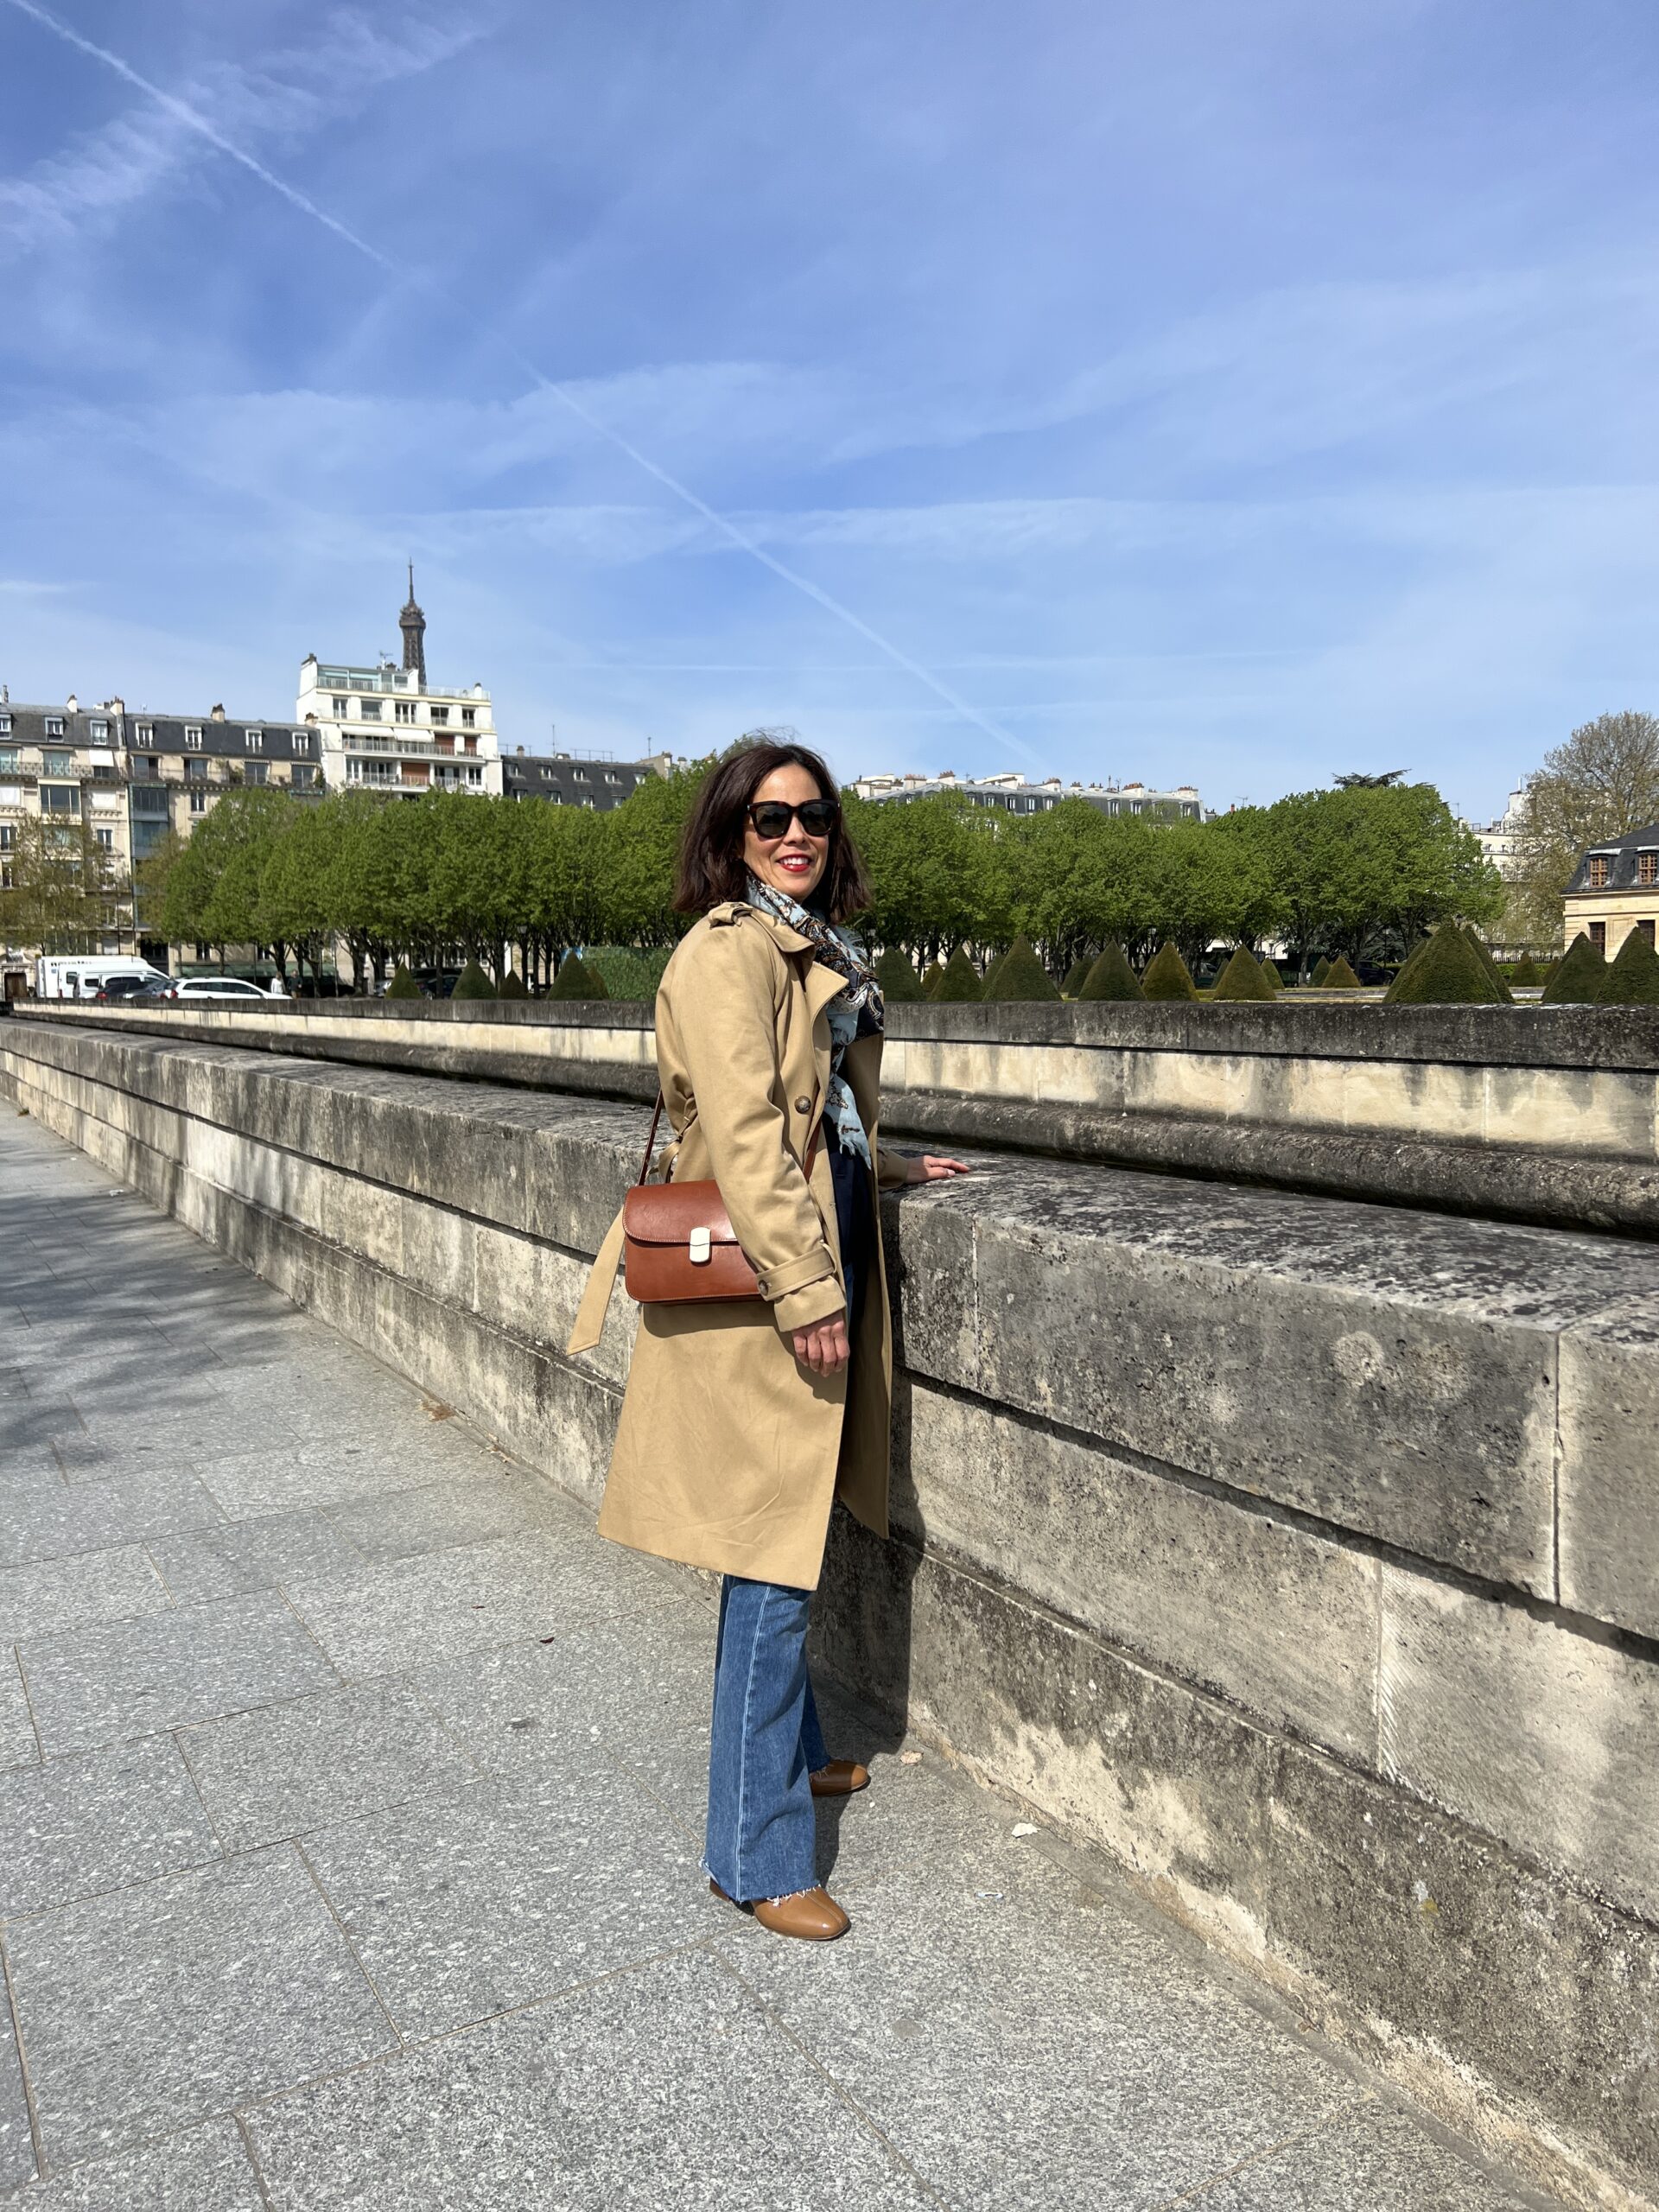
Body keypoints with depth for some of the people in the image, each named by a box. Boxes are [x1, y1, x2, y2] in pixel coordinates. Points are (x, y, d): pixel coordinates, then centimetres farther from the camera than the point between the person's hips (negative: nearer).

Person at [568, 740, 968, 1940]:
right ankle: (758, 1854, 11)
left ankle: (792, 1749, 41)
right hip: (759, 1295, -9)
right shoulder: (728, 951, -14)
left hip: (820, 1265, 9)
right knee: (774, 1566, -3)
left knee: (791, 1543, 22)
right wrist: (806, 1293, -22)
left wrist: (890, 1167, 25)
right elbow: (744, 1133, -21)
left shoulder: (822, 950, 17)